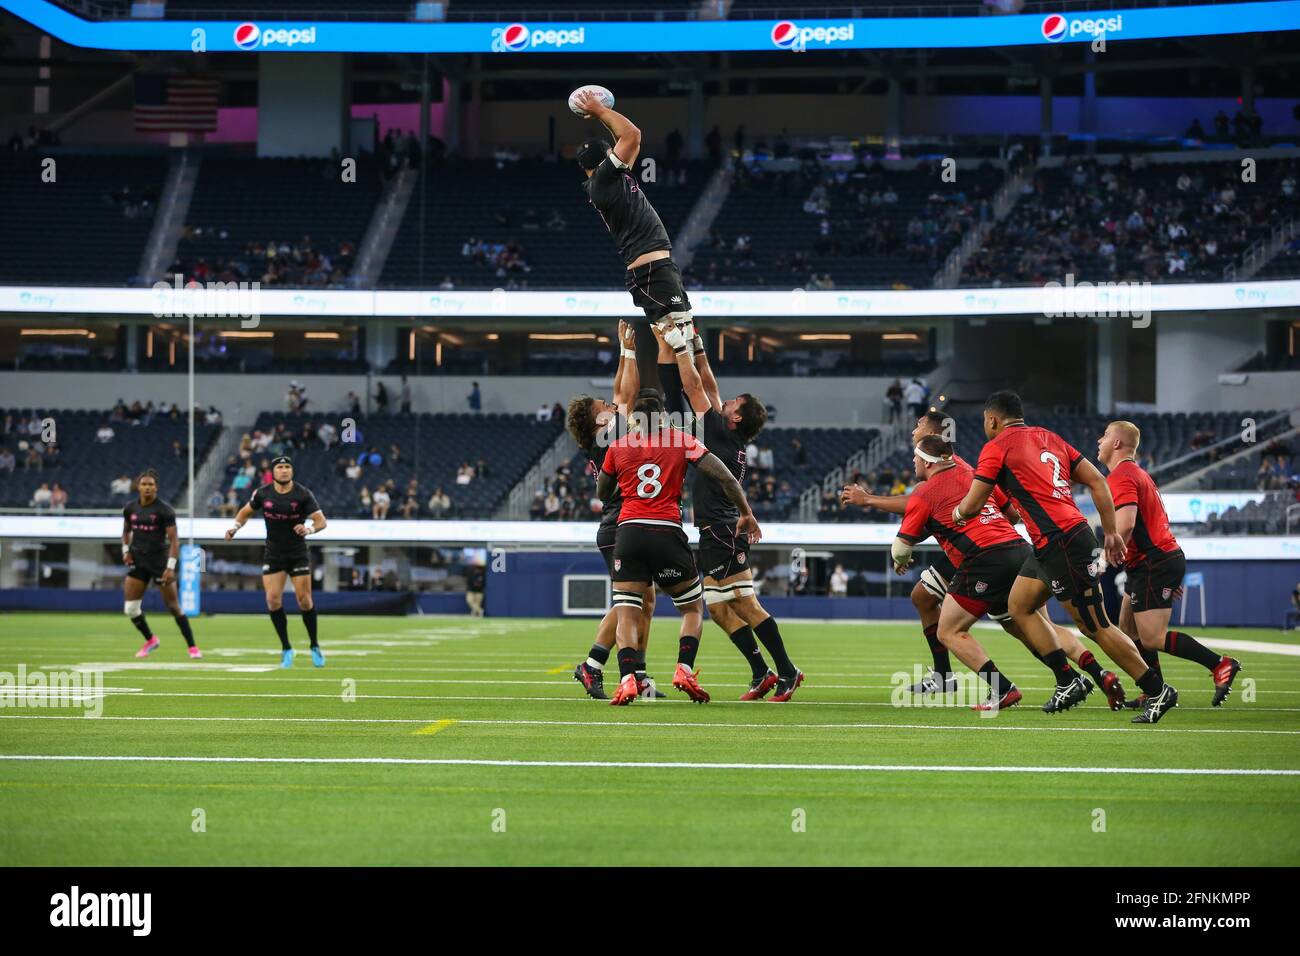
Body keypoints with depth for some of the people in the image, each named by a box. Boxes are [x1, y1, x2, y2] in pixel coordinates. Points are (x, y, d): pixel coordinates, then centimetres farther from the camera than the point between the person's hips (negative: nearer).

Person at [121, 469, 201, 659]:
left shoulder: (164, 510, -11)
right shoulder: (130, 509, 4)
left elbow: (174, 540, -12)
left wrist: (170, 567, -19)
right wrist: (126, 550, 5)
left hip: (160, 561, -5)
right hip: (138, 561, 5)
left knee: (174, 607, -5)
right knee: (130, 608, 0)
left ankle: (192, 647, 6)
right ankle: (150, 640, 24)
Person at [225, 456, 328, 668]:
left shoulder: (303, 494, -10)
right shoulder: (263, 494, -3)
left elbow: (321, 520, -12)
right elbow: (246, 511, 14)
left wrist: (310, 529, -33)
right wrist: (236, 527, -4)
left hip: (298, 553, -2)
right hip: (273, 554, 2)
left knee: (304, 599, -8)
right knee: (273, 599, -10)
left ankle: (315, 646, 11)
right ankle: (286, 649, 3)